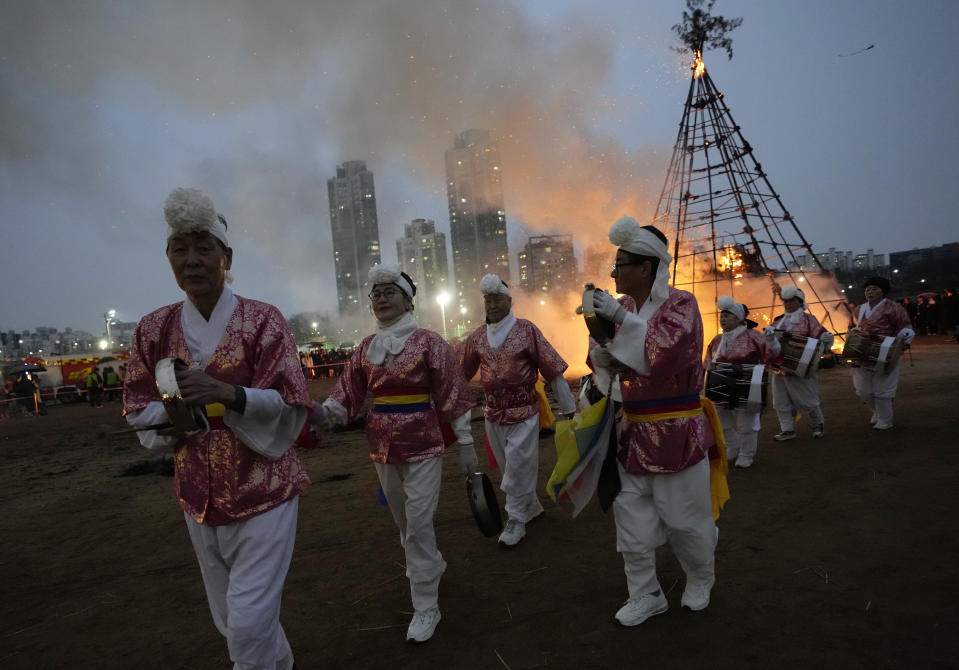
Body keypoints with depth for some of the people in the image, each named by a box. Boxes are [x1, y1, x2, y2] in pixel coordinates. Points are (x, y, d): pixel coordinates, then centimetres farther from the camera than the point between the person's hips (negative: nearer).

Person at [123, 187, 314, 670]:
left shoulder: (262, 320, -11)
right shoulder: (154, 329, 2)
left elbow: (291, 404, -14)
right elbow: (137, 409, 7)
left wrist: (228, 394, -30)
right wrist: (172, 413, -15)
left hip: (263, 489, -4)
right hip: (199, 496, 5)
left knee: (249, 621, -3)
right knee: (230, 619, 20)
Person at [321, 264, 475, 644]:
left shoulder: (428, 342, -8)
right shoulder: (366, 347, 6)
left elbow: (453, 394, -7)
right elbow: (348, 393, 2)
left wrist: (465, 444, -8)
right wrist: (323, 412, -18)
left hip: (422, 445, -5)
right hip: (382, 447, 5)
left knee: (418, 523, -3)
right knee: (402, 520, 19)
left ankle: (425, 607, 13)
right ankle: (431, 565, 46)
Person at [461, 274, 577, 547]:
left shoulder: (526, 330, -9)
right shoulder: (477, 337, 3)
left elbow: (552, 368, -7)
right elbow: (461, 373, 10)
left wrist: (568, 406, -5)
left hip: (524, 413, -4)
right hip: (494, 414, 5)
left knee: (518, 468, -1)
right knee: (509, 468, 15)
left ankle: (515, 522, 14)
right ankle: (531, 507, 37)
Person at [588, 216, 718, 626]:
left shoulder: (680, 303, -12)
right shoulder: (624, 306, 4)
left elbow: (666, 355, -27)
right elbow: (604, 362, 9)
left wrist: (623, 319, -27)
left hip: (676, 433, -5)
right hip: (633, 432, 5)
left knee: (686, 519, 13)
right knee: (631, 521, 10)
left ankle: (700, 582, 41)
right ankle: (645, 597, 29)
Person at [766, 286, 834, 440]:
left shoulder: (808, 319, 0)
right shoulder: (778, 321, 12)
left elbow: (820, 335, -6)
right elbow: (770, 343, 8)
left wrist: (826, 339, -28)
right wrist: (768, 337, -15)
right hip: (780, 367, 5)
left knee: (805, 400, 3)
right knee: (781, 401, 7)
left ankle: (818, 424, 27)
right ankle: (787, 429, 17)